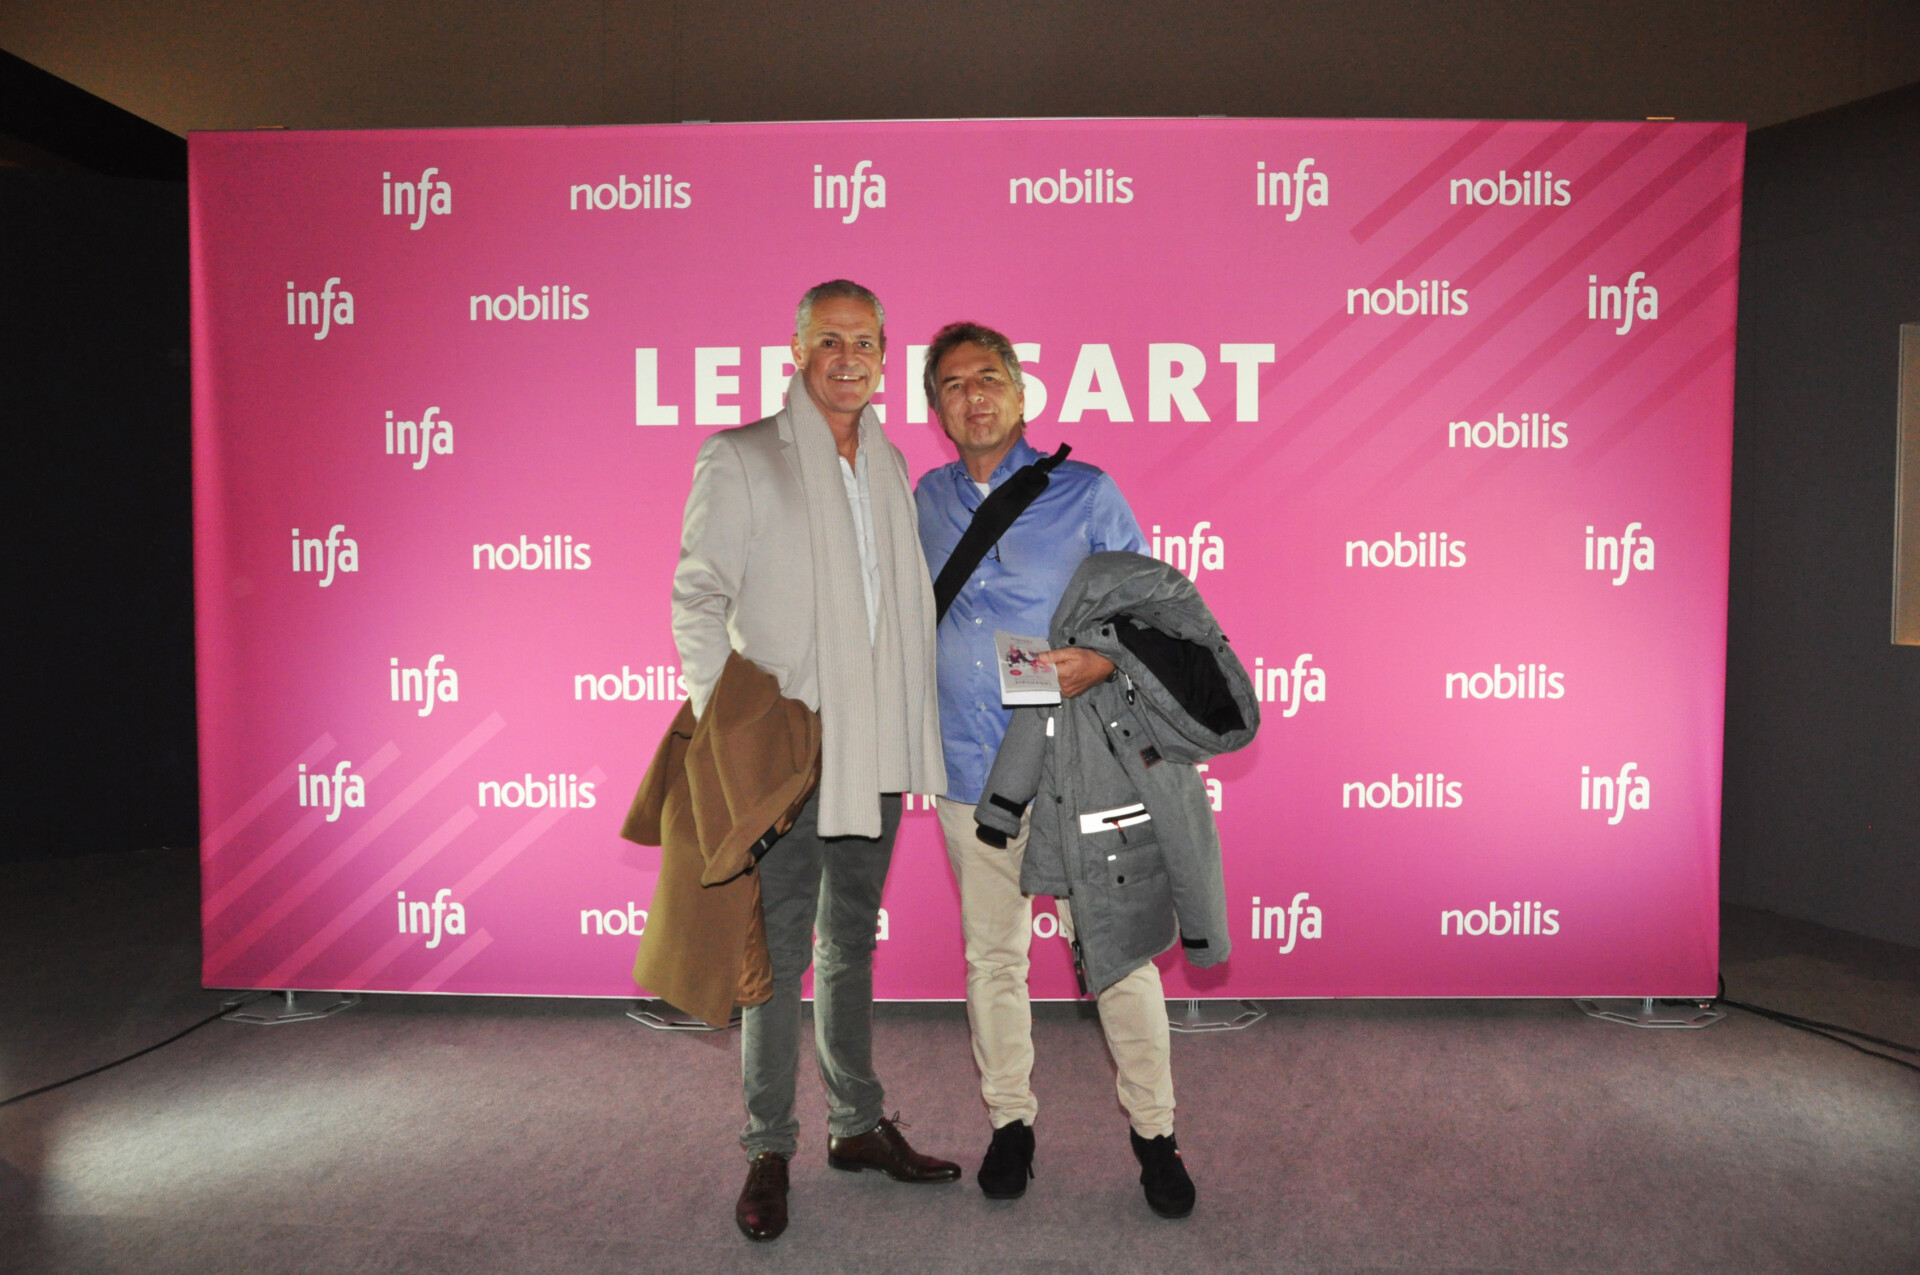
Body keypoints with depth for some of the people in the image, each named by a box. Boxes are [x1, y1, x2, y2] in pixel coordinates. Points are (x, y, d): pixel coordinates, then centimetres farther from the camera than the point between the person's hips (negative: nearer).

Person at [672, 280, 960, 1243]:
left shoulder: (889, 465, 12)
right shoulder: (740, 459, -5)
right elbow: (697, 599, -7)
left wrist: (912, 733, 12)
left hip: (873, 750, 6)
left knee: (851, 941, 16)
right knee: (780, 952, 3)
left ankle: (857, 1126, 30)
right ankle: (768, 1151, 19)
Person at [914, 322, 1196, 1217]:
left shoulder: (1086, 494, -2)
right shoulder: (929, 500, 9)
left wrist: (1103, 662, -19)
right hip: (970, 771, 4)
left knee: (1115, 955, 1)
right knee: (992, 956, 14)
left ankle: (1153, 1130, 20)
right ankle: (1010, 1119, 32)